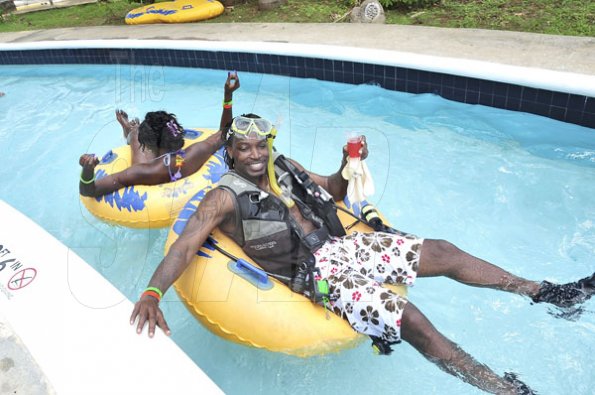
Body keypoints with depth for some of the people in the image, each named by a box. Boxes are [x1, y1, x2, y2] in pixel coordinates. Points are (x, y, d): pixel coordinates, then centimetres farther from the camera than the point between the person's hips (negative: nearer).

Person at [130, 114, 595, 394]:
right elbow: (184, 247, -18)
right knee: (411, 318, -23)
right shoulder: (225, 198, -9)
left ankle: (544, 292, 15)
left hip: (342, 244, 7)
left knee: (443, 252, 2)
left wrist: (348, 165, 0)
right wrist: (152, 293, -34)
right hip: (315, 273, -7)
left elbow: (334, 190, 21)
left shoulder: (285, 166, 10)